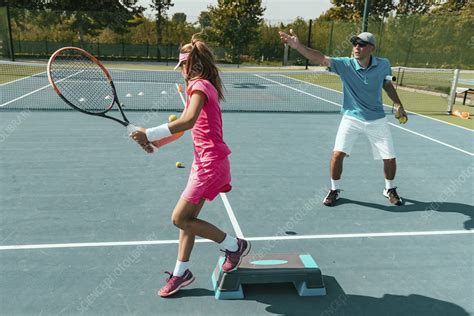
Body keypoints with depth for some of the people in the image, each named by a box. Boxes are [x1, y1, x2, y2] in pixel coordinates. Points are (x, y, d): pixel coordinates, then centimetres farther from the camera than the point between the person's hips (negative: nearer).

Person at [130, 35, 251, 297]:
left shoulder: (199, 85, -14)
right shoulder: (206, 86, 15)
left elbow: (188, 121, -33)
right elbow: (193, 123, 16)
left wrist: (150, 134, -30)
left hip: (210, 164, -10)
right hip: (204, 161, 10)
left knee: (180, 219, -3)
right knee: (187, 218, 14)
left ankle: (234, 245, 9)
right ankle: (181, 272, 28)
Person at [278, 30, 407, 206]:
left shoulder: (383, 65, -9)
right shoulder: (345, 65, -16)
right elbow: (321, 58, -30)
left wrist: (397, 104, 5)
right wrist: (298, 46, -43)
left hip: (377, 120, 2)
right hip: (351, 118, -1)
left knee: (390, 158, 4)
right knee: (338, 154, -12)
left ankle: (390, 189, 33)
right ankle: (334, 190, 13)